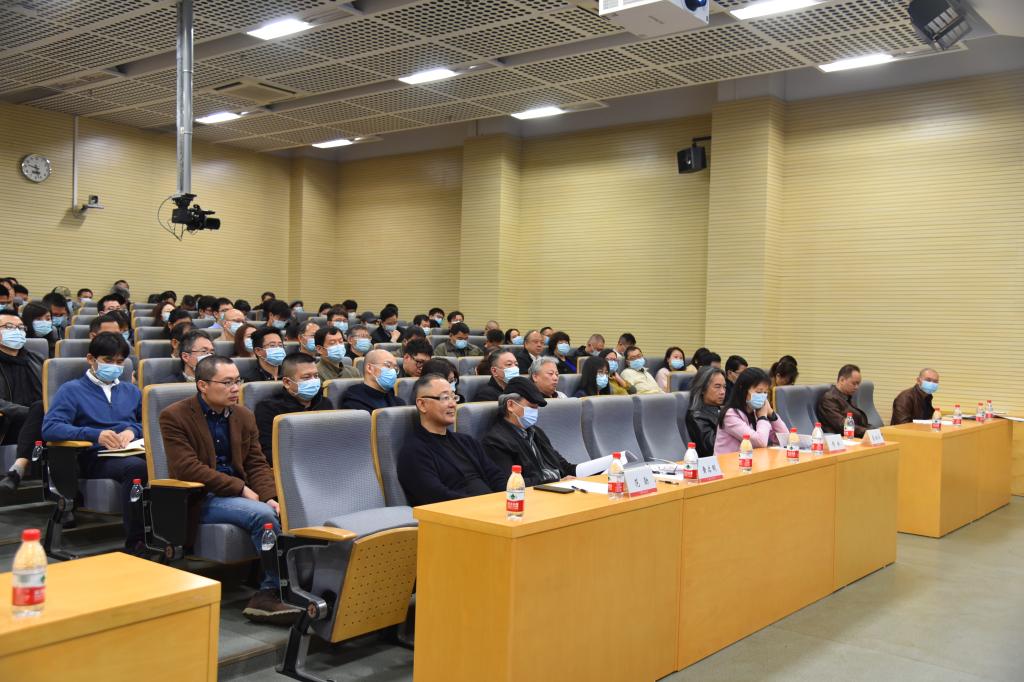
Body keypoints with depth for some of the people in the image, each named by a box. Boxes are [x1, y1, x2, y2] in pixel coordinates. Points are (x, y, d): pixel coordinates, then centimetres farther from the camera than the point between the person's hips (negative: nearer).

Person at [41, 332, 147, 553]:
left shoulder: (131, 390, 29)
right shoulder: (72, 390, 14)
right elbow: (49, 428, -2)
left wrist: (133, 430, 0)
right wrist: (95, 435, -16)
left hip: (133, 452, 4)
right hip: (96, 458, -3)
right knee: (136, 467, -39)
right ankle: (135, 544, -35)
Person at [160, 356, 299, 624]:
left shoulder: (244, 416, 11)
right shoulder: (174, 417, -6)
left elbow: (257, 463, 9)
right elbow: (187, 468, -16)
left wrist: (269, 497, -11)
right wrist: (241, 489, -19)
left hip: (241, 494, 6)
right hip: (199, 500, -6)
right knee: (262, 515, -30)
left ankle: (268, 593, -18)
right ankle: (279, 590, -19)